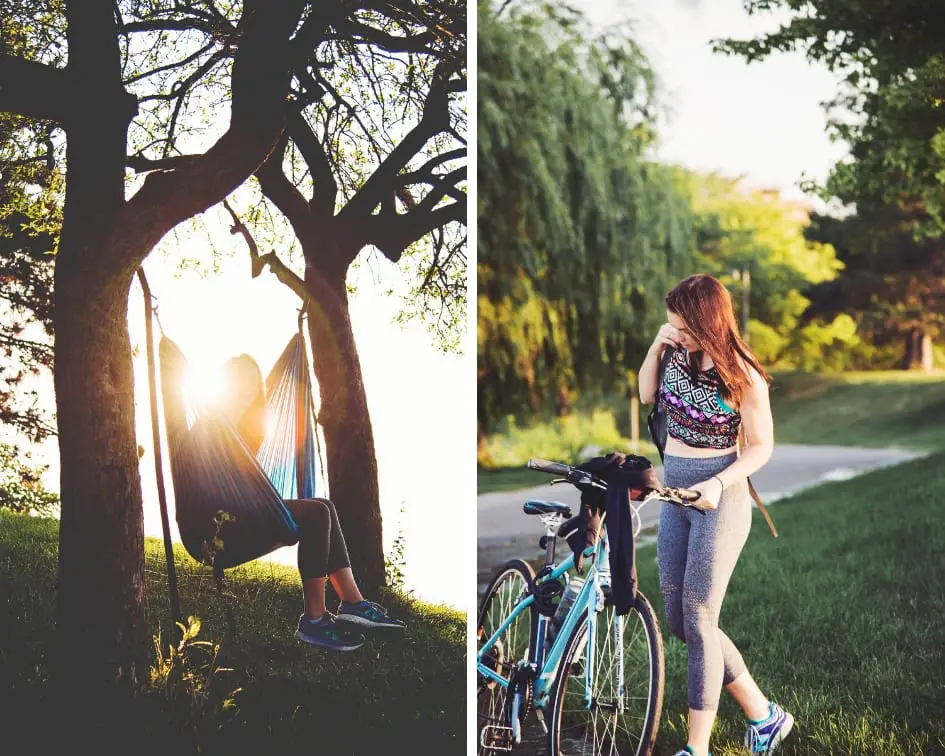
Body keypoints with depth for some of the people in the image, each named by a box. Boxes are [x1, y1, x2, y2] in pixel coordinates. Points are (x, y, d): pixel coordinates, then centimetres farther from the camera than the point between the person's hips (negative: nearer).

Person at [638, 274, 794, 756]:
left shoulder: (742, 376, -17)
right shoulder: (680, 355, -1)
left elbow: (761, 446, -11)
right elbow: (647, 395, 14)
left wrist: (718, 484, -26)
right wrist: (656, 345, -2)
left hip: (719, 499, -7)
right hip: (674, 496, 7)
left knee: (697, 623, -5)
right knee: (678, 621, 9)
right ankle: (763, 714, 23)